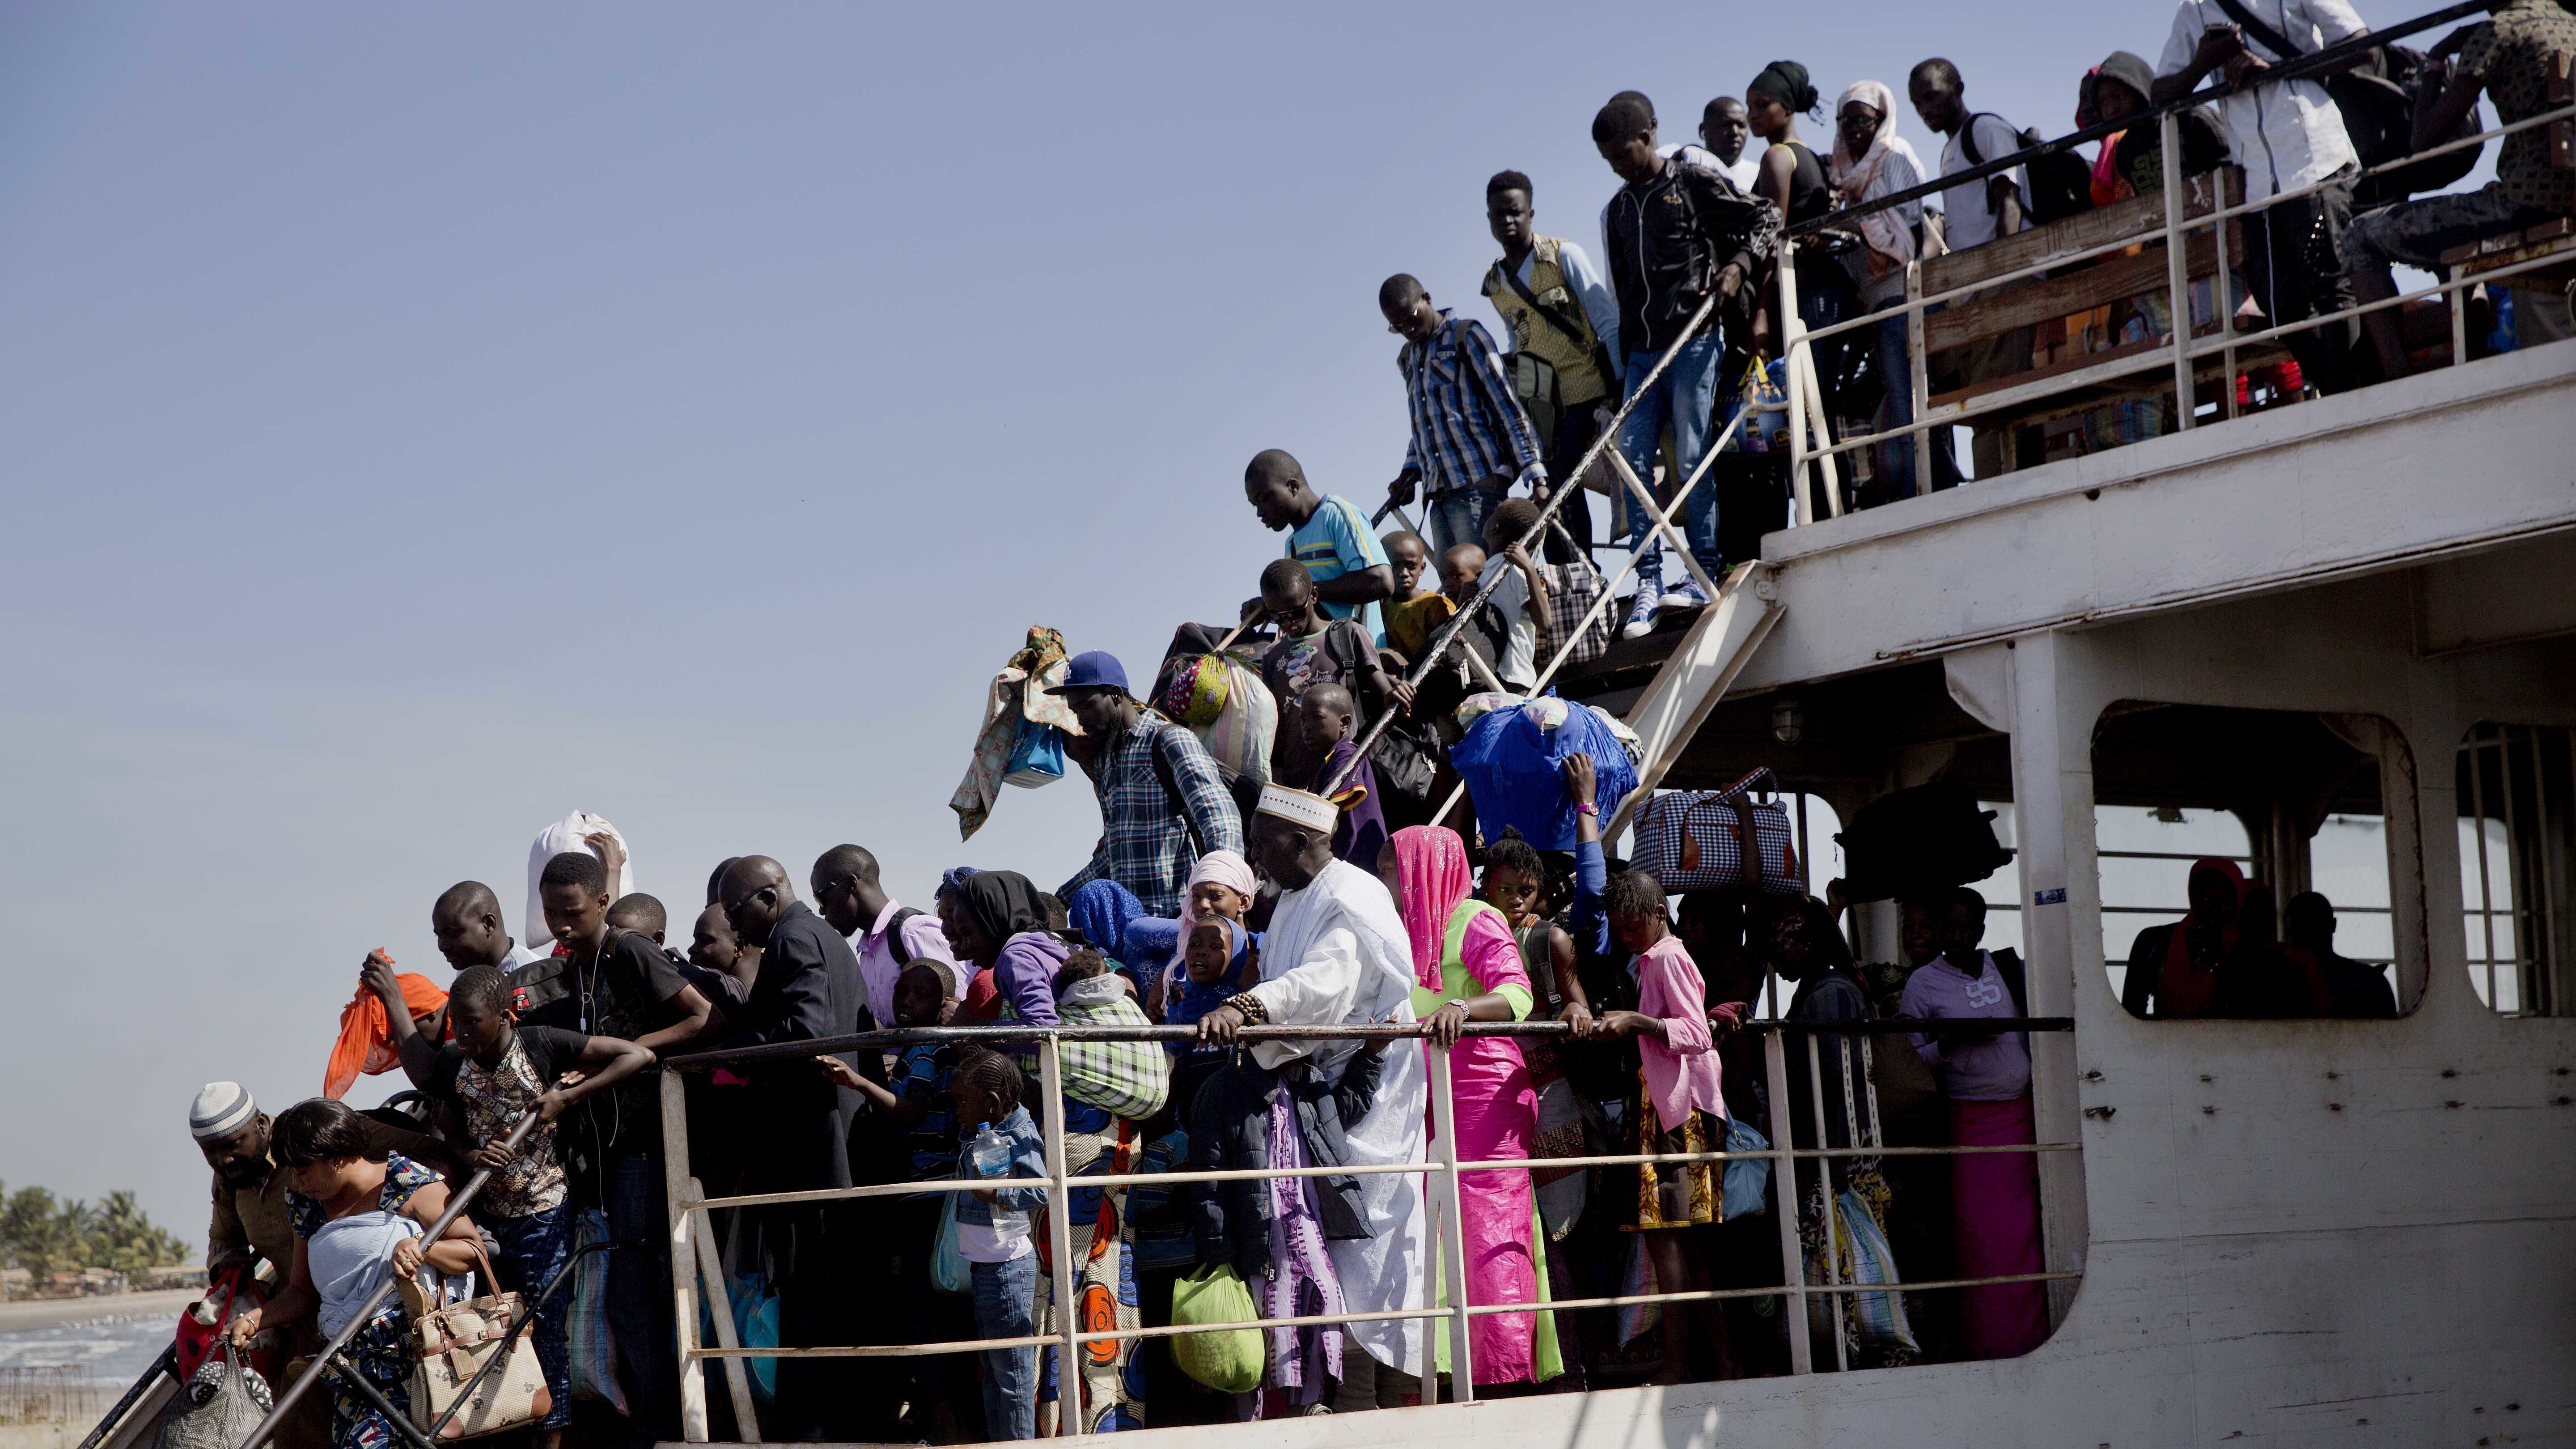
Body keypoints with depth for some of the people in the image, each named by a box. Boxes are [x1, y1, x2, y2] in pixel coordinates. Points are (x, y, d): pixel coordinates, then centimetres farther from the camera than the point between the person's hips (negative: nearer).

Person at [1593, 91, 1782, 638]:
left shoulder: (1694, 178, 1)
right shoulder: (1617, 210, 19)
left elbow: (1766, 217, 2)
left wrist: (1739, 264, -14)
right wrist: (1624, 365, 16)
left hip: (1696, 339, -6)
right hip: (1644, 349, 6)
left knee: (1691, 457, -8)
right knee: (1631, 460, -3)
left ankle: (1707, 571, 0)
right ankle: (1649, 581, -1)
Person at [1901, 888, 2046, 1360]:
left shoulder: (2006, 968, 11)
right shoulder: (1924, 983, 2)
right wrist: (1953, 1042, -15)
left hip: (2023, 1115, 3)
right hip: (1971, 1121, -3)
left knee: (2028, 1231, -2)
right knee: (1982, 1234, -6)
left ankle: (2032, 1335, 3)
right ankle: (1990, 1343, -1)